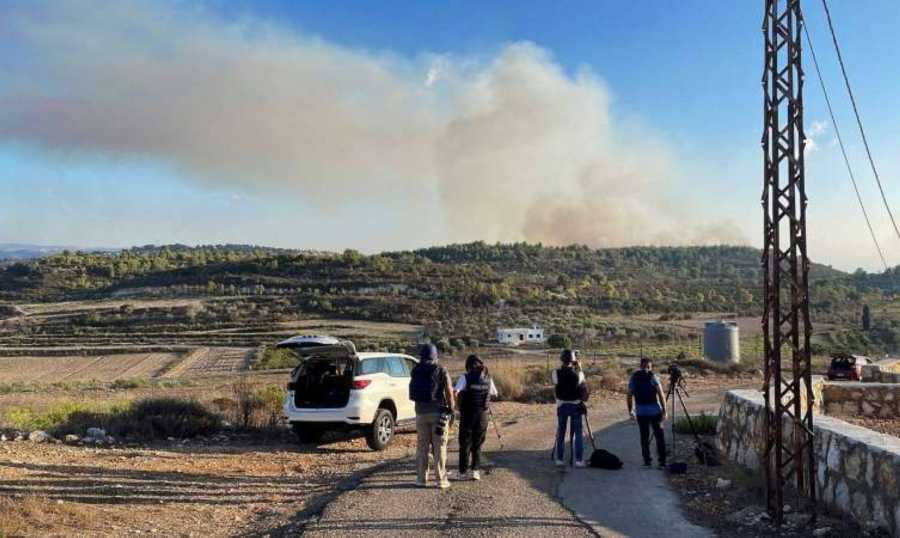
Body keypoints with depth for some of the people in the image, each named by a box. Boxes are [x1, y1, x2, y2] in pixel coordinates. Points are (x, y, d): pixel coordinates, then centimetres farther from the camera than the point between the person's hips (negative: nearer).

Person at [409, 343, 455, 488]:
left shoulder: (415, 371, 3)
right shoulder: (441, 371, -7)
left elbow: (412, 392, 6)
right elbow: (449, 392, -7)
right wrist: (451, 408, 4)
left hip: (421, 412, 3)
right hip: (438, 411, -3)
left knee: (422, 446, 11)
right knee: (439, 447, 3)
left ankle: (421, 479, 14)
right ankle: (441, 480, 5)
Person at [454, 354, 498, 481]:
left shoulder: (465, 377, -10)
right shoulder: (488, 378, 2)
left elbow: (455, 393, -21)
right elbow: (494, 393, 15)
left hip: (467, 415, -3)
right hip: (482, 415, 3)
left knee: (465, 444, 9)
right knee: (477, 444, 14)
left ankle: (463, 472, 11)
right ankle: (475, 470, 7)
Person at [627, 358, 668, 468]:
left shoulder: (633, 378, 5)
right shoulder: (653, 377, -2)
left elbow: (630, 396, 5)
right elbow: (661, 395, -6)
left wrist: (630, 411, 13)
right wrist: (664, 411, -3)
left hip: (640, 412, 2)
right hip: (655, 411, -2)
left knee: (644, 437, 9)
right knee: (659, 436, 4)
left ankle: (647, 461, 10)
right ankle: (662, 461, 0)